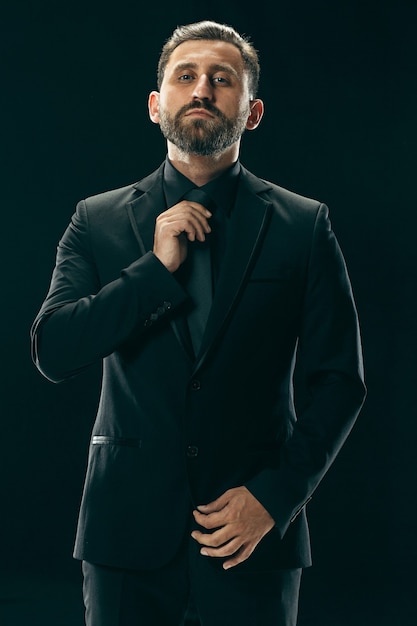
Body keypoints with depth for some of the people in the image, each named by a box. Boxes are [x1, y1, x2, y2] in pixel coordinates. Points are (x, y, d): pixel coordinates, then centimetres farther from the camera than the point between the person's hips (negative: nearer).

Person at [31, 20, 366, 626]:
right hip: (129, 528, 1)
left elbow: (338, 379, 1)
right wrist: (157, 267, -12)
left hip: (256, 533, -1)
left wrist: (276, 495, -9)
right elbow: (52, 352, -4)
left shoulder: (303, 226, 2)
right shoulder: (98, 221, 6)